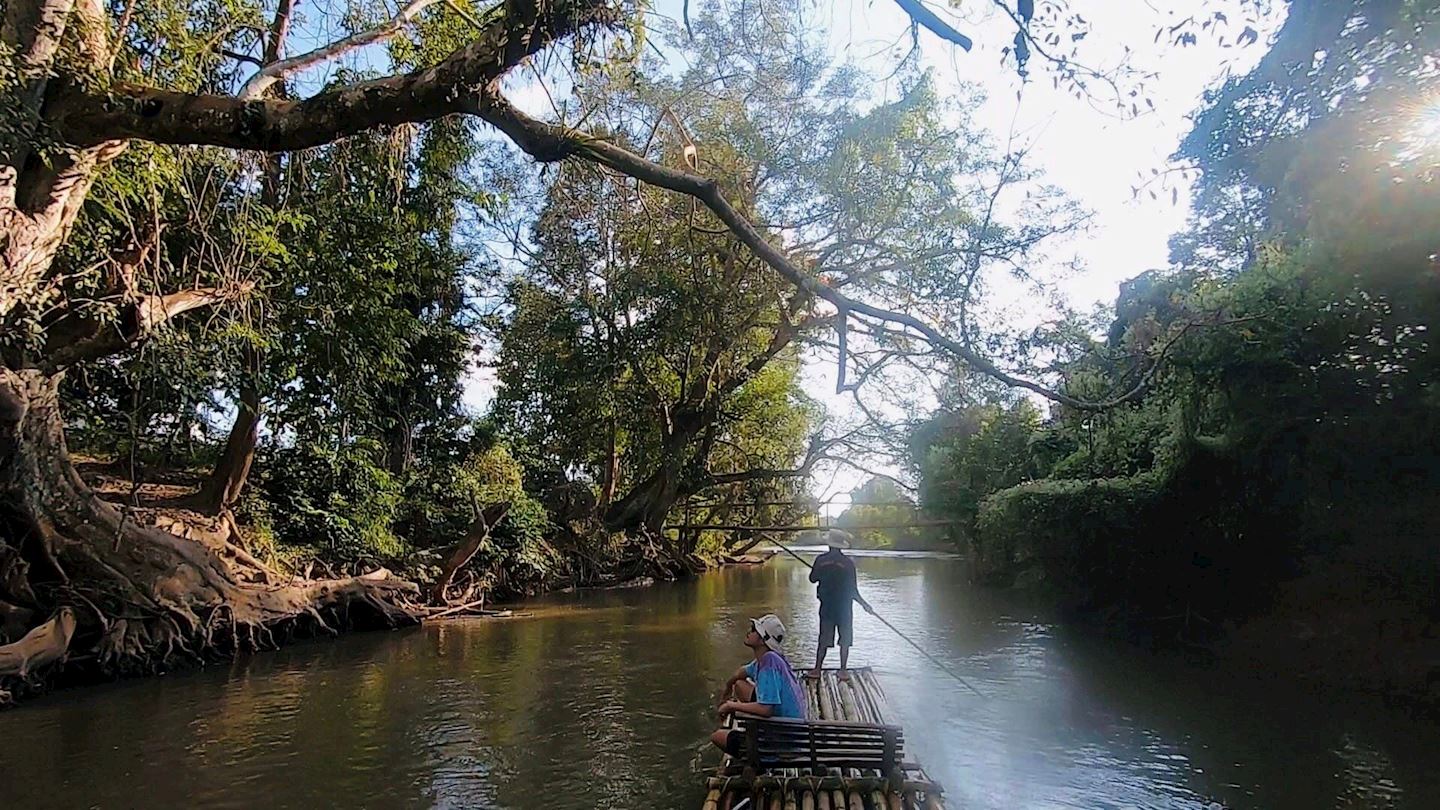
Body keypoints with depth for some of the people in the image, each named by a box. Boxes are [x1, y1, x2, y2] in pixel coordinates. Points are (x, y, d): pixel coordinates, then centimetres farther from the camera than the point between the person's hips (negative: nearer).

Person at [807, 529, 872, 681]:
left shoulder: (821, 560, -5)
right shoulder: (848, 563, -10)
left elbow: (812, 579, 7)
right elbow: (853, 590, -8)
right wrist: (865, 604, 4)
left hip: (826, 607, 2)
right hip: (844, 608, -2)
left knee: (824, 640, 11)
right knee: (845, 640, 9)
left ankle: (817, 669, 13)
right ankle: (843, 671, 11)